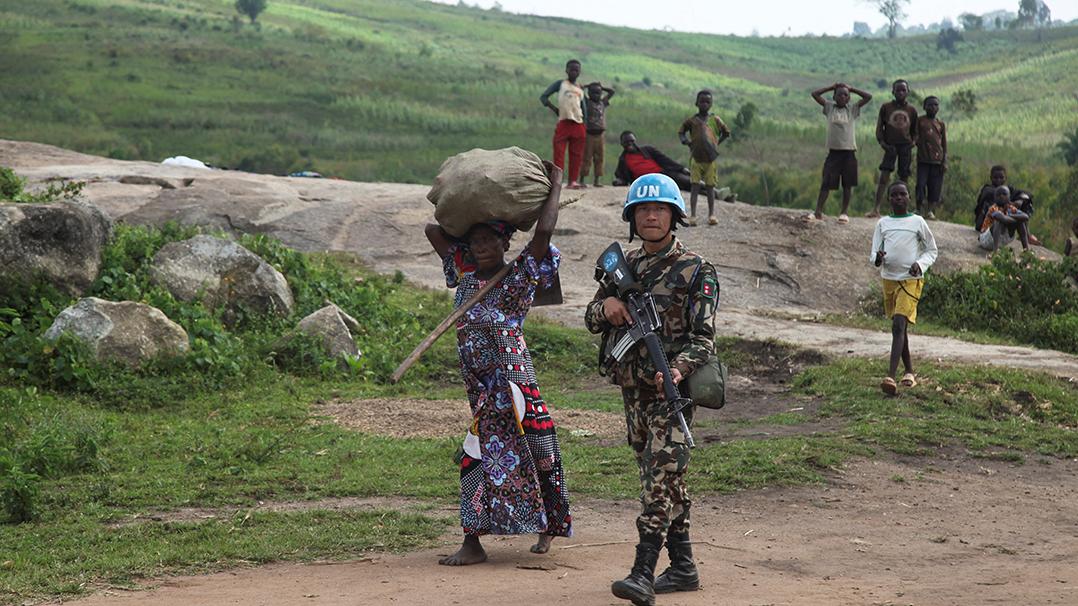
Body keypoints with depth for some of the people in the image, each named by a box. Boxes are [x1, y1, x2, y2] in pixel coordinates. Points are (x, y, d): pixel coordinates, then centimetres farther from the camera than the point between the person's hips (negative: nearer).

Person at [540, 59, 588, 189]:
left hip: (578, 125, 5)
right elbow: (543, 97, -1)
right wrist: (554, 108, -11)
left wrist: (585, 122, 12)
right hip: (563, 123, -5)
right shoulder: (560, 84, 4)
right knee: (559, 152, -9)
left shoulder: (580, 89, 17)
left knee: (576, 155, 4)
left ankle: (573, 180, 9)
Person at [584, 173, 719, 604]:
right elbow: (592, 321, 15)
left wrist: (677, 369, -30)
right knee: (662, 477, 12)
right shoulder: (625, 266, 13)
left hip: (671, 389, -7)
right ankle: (682, 566, 21)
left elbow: (703, 337, -11)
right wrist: (606, 306, -9)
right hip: (633, 388, 7)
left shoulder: (695, 271, -6)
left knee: (660, 475, -15)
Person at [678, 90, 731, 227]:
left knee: (710, 186, 5)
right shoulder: (692, 120, 5)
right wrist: (685, 140, -2)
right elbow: (681, 132, 16)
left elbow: (726, 133, 17)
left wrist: (717, 143, 6)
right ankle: (693, 215, -5)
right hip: (696, 157, 0)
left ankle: (711, 214, 12)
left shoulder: (715, 120, 6)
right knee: (695, 186, -4)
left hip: (711, 158, 0)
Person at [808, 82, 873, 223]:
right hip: (833, 151, 0)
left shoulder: (852, 109, 8)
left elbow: (868, 97, 3)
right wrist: (831, 87, 8)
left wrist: (851, 88, 7)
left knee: (848, 184, 4)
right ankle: (818, 211, -2)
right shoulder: (829, 107, 9)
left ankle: (844, 212, 12)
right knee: (826, 183, -3)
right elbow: (815, 94, 5)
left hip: (849, 151, 1)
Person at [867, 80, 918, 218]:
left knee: (904, 178, 2)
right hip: (890, 145, -2)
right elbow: (879, 127, 6)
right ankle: (876, 209, -15)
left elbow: (914, 131, 17)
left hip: (906, 146, 2)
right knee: (884, 176, -12)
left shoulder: (911, 110, 10)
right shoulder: (886, 107, 5)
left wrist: (913, 142, -1)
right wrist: (882, 142, -8)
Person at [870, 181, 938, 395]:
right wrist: (877, 258, -16)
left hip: (911, 280, -5)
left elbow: (932, 250, 8)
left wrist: (920, 264, -11)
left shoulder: (917, 222, 1)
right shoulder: (883, 223, 9)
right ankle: (909, 372, 27)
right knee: (899, 327, 14)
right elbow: (874, 254, 8)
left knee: (899, 325, -18)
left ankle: (890, 376, -27)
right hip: (888, 279, 5)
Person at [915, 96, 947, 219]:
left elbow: (944, 144, 11)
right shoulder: (920, 121, 5)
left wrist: (945, 162, 4)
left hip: (937, 160, 2)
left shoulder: (941, 124, 12)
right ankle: (920, 210, 1)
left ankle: (930, 210, 9)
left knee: (935, 186, 1)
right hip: (923, 159, -2)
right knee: (921, 184, -7)